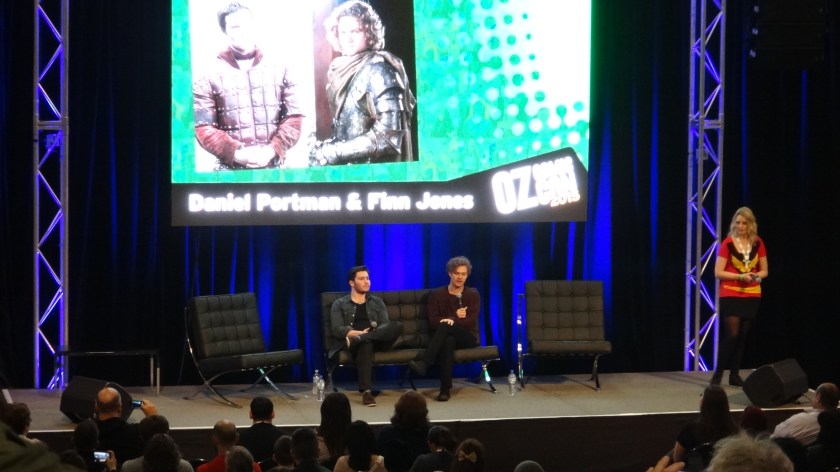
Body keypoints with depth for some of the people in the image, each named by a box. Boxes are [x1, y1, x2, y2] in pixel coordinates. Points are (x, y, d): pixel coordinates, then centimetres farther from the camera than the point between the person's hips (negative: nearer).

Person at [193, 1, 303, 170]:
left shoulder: (280, 71, 9)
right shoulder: (209, 78, 2)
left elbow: (293, 118, 6)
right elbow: (203, 128, -3)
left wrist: (272, 150, -10)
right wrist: (236, 154, -16)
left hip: (273, 169, 2)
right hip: (230, 172, -2)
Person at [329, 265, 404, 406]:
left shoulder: (377, 302, 24)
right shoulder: (339, 304, 14)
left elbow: (386, 325, 8)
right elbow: (337, 330, -1)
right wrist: (359, 333, -20)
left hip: (377, 341, 3)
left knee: (397, 326, -29)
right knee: (365, 344, -42)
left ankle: (356, 340, -41)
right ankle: (366, 391, -55)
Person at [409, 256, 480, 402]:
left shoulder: (473, 295, 8)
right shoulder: (437, 294, 9)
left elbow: (471, 322, -7)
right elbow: (433, 322, -2)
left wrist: (452, 321, -24)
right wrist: (455, 316, -13)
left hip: (468, 338, -1)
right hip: (447, 336, 1)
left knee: (445, 326, -34)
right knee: (448, 341, -40)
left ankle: (423, 363, -47)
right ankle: (445, 389, -45)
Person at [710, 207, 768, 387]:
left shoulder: (758, 243, 4)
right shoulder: (728, 243, -8)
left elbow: (764, 271, 13)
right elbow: (718, 273, -10)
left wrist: (756, 276, -10)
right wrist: (741, 276, -19)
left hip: (752, 296, 4)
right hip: (730, 296, -4)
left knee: (742, 337, 7)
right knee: (732, 335, -12)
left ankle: (734, 375, 14)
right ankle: (718, 373, -4)